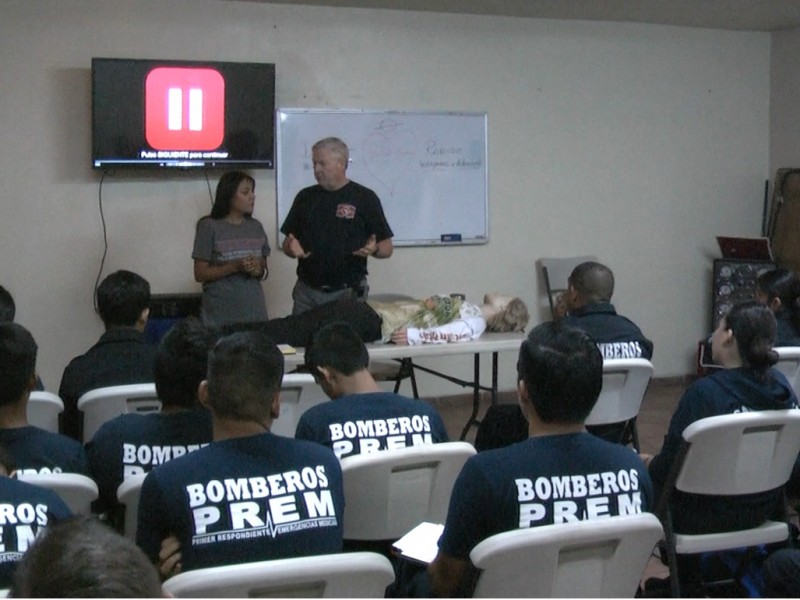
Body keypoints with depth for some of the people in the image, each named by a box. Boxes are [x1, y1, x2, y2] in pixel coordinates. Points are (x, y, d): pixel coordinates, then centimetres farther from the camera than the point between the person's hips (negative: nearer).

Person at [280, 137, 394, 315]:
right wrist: (292, 247, -8)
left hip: (349, 294, -3)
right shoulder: (305, 197, 10)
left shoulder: (364, 198, -1)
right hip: (307, 293, 3)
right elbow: (287, 244, 14)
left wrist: (374, 249, -20)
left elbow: (387, 248, 1)